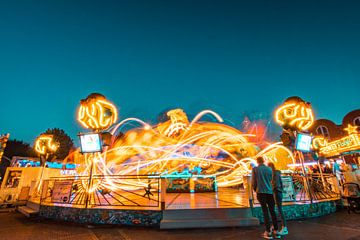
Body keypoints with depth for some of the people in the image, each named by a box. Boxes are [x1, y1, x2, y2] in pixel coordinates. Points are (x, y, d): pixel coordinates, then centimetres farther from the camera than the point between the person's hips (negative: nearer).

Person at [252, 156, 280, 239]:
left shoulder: (255, 169, -1)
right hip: (270, 192, 3)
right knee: (272, 211, 11)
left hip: (261, 192, -2)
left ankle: (268, 232, 3)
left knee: (265, 212, 2)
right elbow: (272, 181, 10)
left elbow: (253, 182, -2)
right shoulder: (269, 169, 6)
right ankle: (276, 231, 15)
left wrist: (255, 190, 16)